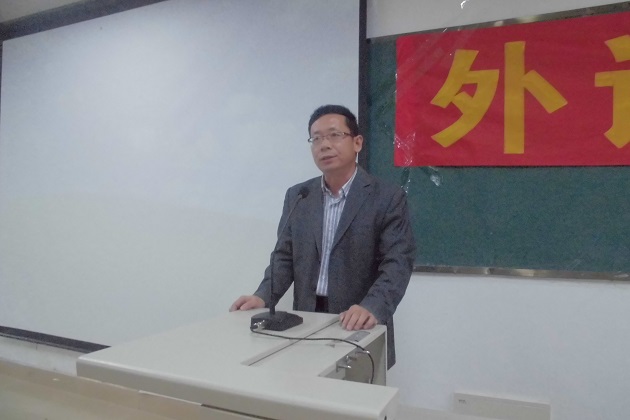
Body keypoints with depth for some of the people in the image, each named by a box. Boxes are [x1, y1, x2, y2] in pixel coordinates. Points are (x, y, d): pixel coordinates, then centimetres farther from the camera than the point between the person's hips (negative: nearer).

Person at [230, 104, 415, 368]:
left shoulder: (388, 198, -6)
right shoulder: (297, 197, 6)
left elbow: (397, 264, -14)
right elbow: (284, 257, 7)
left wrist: (371, 308, -29)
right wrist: (263, 297, -9)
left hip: (360, 331, -3)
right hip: (306, 327, 3)